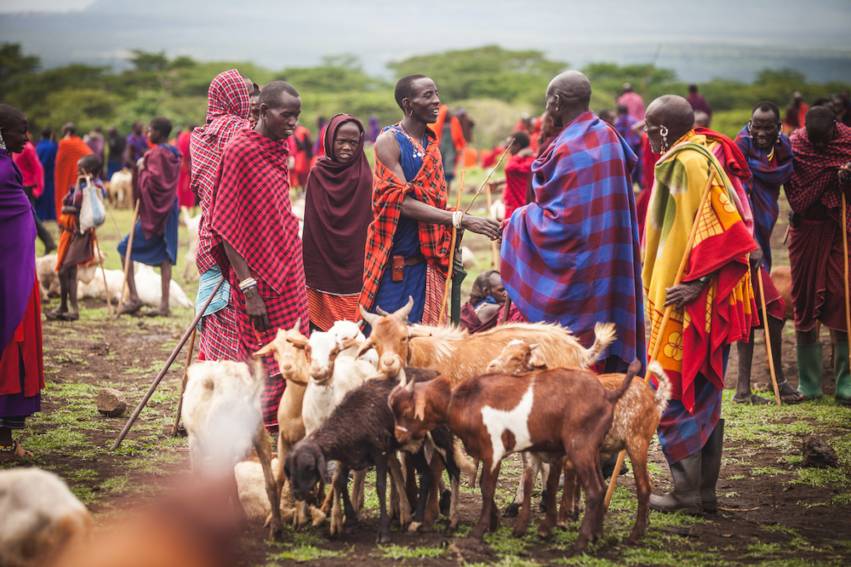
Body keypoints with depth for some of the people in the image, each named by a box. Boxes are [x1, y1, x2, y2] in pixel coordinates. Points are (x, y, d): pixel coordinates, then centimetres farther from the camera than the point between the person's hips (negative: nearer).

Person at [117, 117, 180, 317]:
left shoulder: (157, 153, -16)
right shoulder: (174, 154, 10)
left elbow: (153, 182, -22)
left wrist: (142, 170, -8)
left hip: (154, 211, -8)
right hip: (170, 209, 8)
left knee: (125, 248, 1)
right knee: (165, 256, 6)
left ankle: (134, 298, -5)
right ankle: (164, 305, 3)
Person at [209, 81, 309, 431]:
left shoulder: (277, 151, 12)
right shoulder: (239, 150, -13)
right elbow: (225, 226, -16)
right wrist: (248, 289, -21)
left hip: (287, 276, 8)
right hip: (259, 279, -8)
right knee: (263, 367, -5)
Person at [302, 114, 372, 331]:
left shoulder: (365, 178, 0)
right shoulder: (317, 175, 1)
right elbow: (310, 228, 4)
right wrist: (308, 270, 2)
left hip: (356, 270, -1)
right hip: (322, 270, 1)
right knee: (322, 330, 1)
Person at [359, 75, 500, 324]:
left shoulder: (431, 142, 12)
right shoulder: (389, 142, -9)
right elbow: (403, 203, -19)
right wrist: (462, 220, -25)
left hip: (427, 260, 6)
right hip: (395, 262, -6)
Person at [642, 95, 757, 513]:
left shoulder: (689, 162, -15)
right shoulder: (686, 158, 15)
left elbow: (716, 228, -21)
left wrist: (696, 282, -24)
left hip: (688, 298, -10)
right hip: (692, 296, 10)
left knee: (675, 395, -4)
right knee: (703, 397, 12)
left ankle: (687, 491, 1)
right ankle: (705, 491, 17)